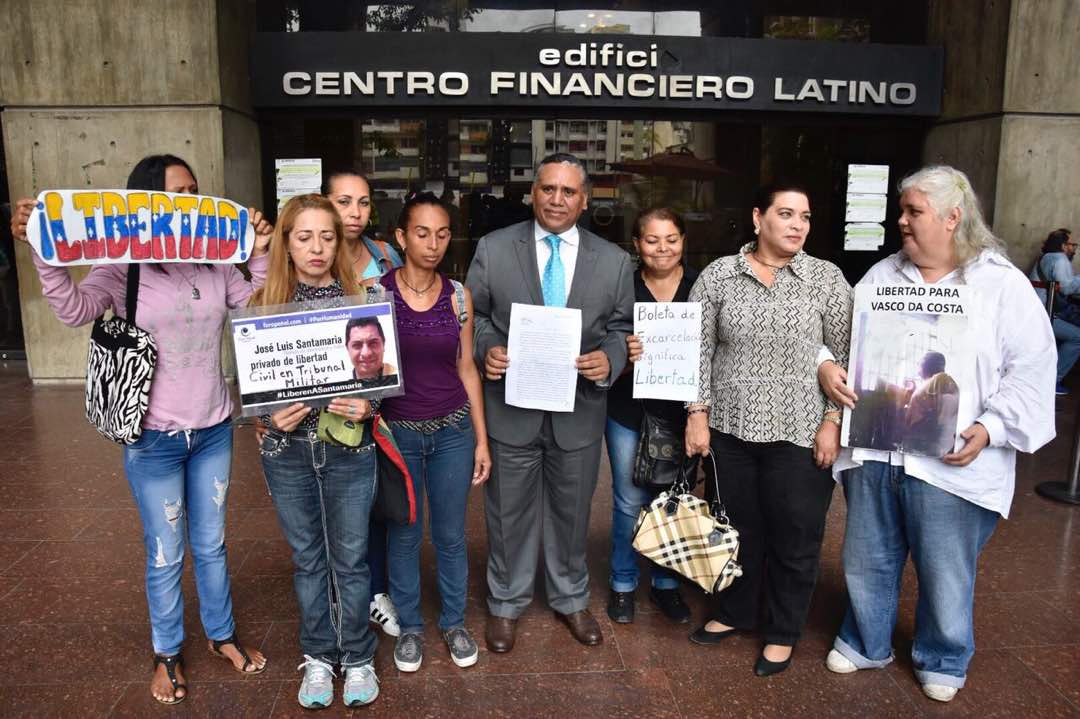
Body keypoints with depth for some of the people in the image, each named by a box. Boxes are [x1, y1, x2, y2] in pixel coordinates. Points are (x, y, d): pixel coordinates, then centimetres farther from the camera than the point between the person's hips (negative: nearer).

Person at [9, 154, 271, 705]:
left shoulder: (216, 264, -1)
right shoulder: (121, 269, -10)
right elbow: (74, 310, -24)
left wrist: (261, 254, -14)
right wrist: (42, 249, -37)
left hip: (214, 430, 3)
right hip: (153, 438, -3)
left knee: (211, 544, 19)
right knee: (165, 555, 12)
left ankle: (222, 635, 40)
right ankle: (167, 653, 35)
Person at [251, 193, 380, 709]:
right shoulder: (263, 303, -2)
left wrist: (367, 406, -19)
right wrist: (271, 417, -16)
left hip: (349, 449, -1)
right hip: (287, 452, 1)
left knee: (350, 560, 12)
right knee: (308, 559, 16)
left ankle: (357, 657, 32)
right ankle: (318, 656, 35)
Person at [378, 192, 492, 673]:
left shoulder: (458, 296, -1)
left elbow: (466, 368, 4)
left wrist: (481, 439, 4)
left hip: (453, 430, 2)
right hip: (397, 431, -1)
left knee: (451, 533, 13)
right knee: (404, 534, 13)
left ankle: (454, 623, 34)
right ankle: (409, 626, 34)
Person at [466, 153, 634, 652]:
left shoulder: (613, 260, 2)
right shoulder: (493, 249, -3)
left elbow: (622, 326, 5)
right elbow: (472, 315, 3)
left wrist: (609, 358, -15)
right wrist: (486, 348, -17)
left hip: (579, 410, 2)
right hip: (511, 408, -1)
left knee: (572, 512, 17)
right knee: (509, 513, 13)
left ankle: (571, 600, 41)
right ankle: (505, 603, 35)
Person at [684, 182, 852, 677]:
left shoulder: (827, 279, -2)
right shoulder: (718, 275, 0)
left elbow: (845, 356, 0)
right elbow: (698, 349, 1)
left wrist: (833, 422, -6)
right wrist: (698, 414, -3)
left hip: (799, 433, -1)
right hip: (730, 430, 1)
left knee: (794, 537, 10)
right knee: (737, 528, 16)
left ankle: (783, 633, 32)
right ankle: (734, 612, 39)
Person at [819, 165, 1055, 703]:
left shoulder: (1003, 285, -3)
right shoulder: (881, 276, 8)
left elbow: (1030, 370, -5)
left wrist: (991, 427, -15)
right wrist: (826, 365, -7)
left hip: (952, 463, -3)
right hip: (873, 453, 4)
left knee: (946, 575, 12)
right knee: (867, 560, 17)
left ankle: (942, 661, 38)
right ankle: (865, 644, 40)